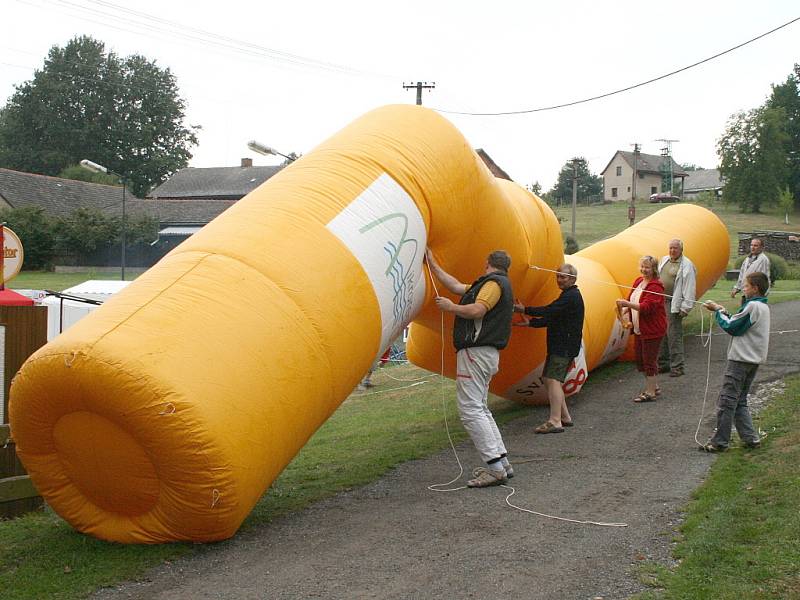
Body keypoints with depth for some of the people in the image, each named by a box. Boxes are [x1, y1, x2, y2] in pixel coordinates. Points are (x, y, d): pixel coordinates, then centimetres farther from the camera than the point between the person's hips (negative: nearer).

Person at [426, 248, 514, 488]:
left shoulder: (494, 283, -8)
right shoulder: (501, 284, 24)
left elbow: (477, 310, -23)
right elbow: (457, 287, 27)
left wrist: (450, 307, -7)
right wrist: (433, 265, 31)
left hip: (475, 352, -11)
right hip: (487, 353, 11)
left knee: (470, 410, -12)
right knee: (480, 408, 17)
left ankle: (495, 468, -15)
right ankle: (502, 462, 16)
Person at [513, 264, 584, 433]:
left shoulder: (571, 297, -13)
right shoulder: (569, 296, 20)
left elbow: (548, 311, -21)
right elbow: (552, 319, 19)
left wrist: (524, 310, -15)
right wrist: (530, 323, 10)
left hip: (565, 347, -11)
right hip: (558, 346, 11)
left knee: (553, 379, -17)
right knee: (548, 379, 13)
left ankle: (555, 422, -21)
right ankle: (565, 417, 20)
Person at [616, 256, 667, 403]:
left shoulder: (655, 286, -18)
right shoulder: (639, 281, 8)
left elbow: (646, 307, -26)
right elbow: (631, 299, 15)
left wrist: (627, 304, -34)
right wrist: (624, 310, -4)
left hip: (652, 329, -9)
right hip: (639, 329, 9)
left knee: (649, 360, -2)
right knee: (640, 359, 16)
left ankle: (650, 393, 6)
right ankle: (654, 386, 32)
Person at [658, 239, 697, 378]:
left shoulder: (687, 265, -8)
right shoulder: (664, 260, 14)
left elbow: (689, 288, -12)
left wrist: (685, 307, -16)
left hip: (674, 304, -7)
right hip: (660, 302, 7)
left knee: (674, 335, -7)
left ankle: (677, 366, -2)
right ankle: (663, 363, 21)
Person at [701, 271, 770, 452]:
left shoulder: (753, 306, -16)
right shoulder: (763, 306, 15)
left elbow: (732, 328, -13)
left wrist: (718, 311, -1)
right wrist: (724, 312, 5)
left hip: (741, 360, -10)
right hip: (753, 360, 10)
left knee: (726, 401, -4)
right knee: (740, 402, 16)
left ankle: (719, 442, 0)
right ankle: (750, 438, 14)